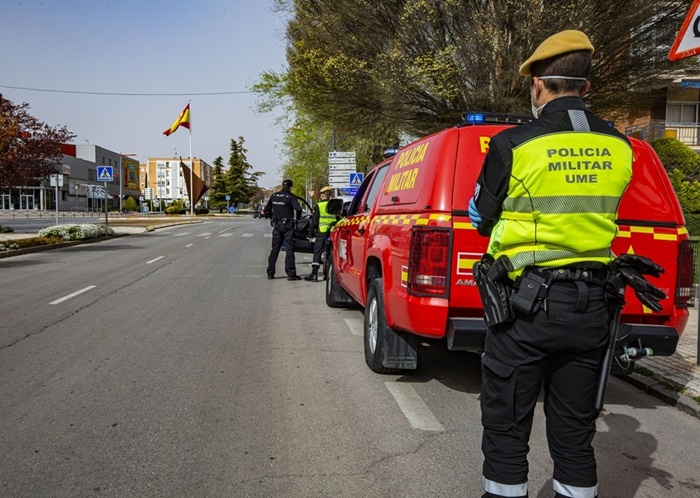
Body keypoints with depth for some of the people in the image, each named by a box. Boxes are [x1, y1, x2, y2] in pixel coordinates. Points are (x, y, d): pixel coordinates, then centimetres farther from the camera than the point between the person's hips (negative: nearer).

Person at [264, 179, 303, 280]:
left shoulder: (274, 196, 7)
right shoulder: (290, 196, -8)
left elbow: (267, 210, 10)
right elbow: (298, 209, -21)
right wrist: (297, 218, -4)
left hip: (276, 225, 5)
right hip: (287, 225, -5)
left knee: (275, 249, 12)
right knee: (289, 249, -2)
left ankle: (270, 273, 15)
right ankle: (291, 274, -4)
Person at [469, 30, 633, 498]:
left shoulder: (514, 144, -11)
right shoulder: (619, 147, 3)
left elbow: (482, 219, 0)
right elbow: (599, 212, 11)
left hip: (527, 302, -4)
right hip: (591, 304, 5)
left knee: (506, 429, 9)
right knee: (575, 432, 17)